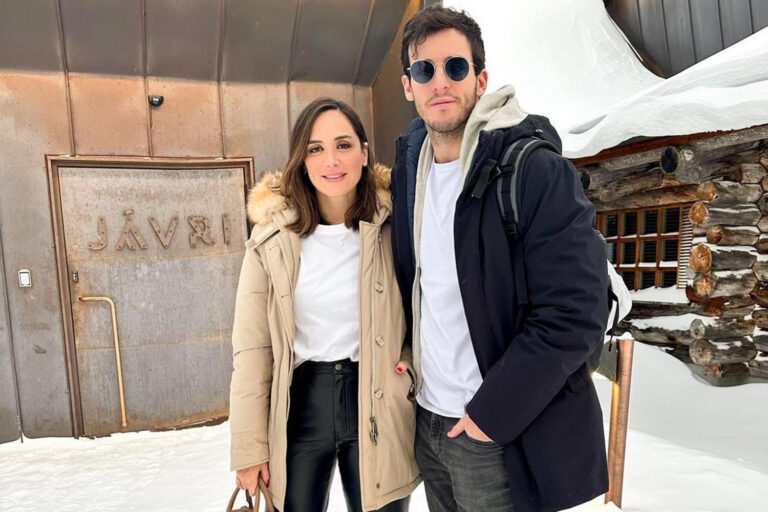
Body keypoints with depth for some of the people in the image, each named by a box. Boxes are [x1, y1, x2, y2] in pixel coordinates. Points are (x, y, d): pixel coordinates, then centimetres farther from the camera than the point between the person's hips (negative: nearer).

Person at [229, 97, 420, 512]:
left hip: (374, 403, 0)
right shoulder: (272, 238, -7)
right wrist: (249, 446, -2)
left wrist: (412, 360, -11)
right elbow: (251, 346, -4)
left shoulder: (392, 227, -7)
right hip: (298, 405, 1)